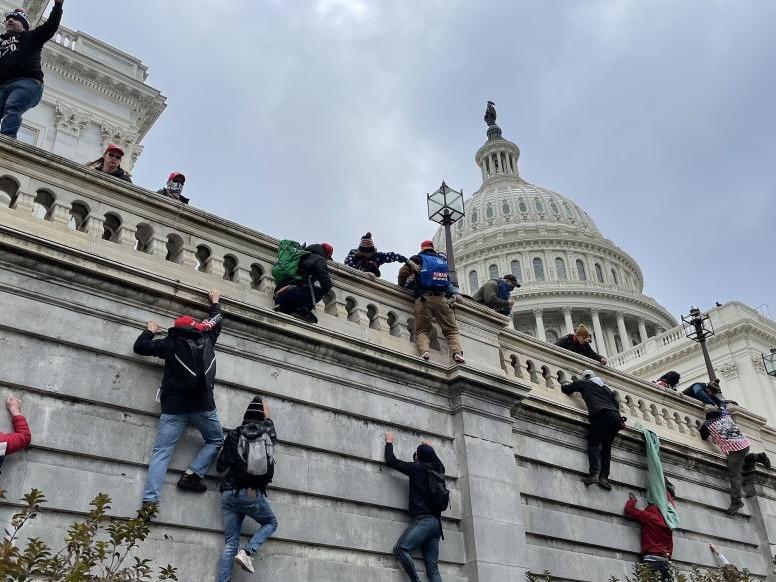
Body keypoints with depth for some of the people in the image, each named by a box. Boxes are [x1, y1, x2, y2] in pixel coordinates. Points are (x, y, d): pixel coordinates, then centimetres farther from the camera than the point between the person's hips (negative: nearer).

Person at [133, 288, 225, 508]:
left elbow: (140, 347, 13)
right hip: (203, 405, 0)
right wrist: (215, 302, 49)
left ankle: (150, 500, -16)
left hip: (174, 407, 0)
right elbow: (215, 322, 33)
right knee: (216, 441, 20)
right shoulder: (206, 340, 13)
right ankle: (192, 474, -1)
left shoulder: (171, 343, 8)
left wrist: (150, 331, 31)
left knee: (161, 452, -2)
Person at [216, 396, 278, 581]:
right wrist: (267, 416, 48)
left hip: (229, 493, 2)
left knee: (230, 543, 8)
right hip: (253, 494, -2)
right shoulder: (267, 432, 5)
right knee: (271, 523, 22)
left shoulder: (234, 434, 5)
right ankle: (247, 552, -2)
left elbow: (220, 467, 4)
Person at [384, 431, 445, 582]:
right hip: (437, 522, 7)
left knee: (400, 549, -15)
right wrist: (430, 451, 54)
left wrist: (389, 442, 25)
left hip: (423, 519, -7)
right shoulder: (438, 471, 17)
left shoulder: (417, 467, 0)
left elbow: (391, 461, 9)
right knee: (432, 567, 2)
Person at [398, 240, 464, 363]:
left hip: (423, 298, -2)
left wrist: (402, 285, 18)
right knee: (452, 330, 3)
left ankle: (424, 350, -26)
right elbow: (448, 283, 23)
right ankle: (457, 352, -20)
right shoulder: (443, 262, 25)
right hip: (441, 298, 2)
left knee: (422, 330, 1)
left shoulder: (418, 259, 14)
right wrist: (453, 294, 37)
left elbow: (403, 272, 2)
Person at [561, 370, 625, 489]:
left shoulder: (584, 383, 22)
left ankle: (594, 473, -27)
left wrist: (570, 387, 49)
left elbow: (565, 388, 29)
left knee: (593, 444, -7)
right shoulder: (606, 387, 35)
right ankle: (604, 477, -5)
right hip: (616, 418, 5)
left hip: (601, 415, -5)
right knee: (606, 447, 10)